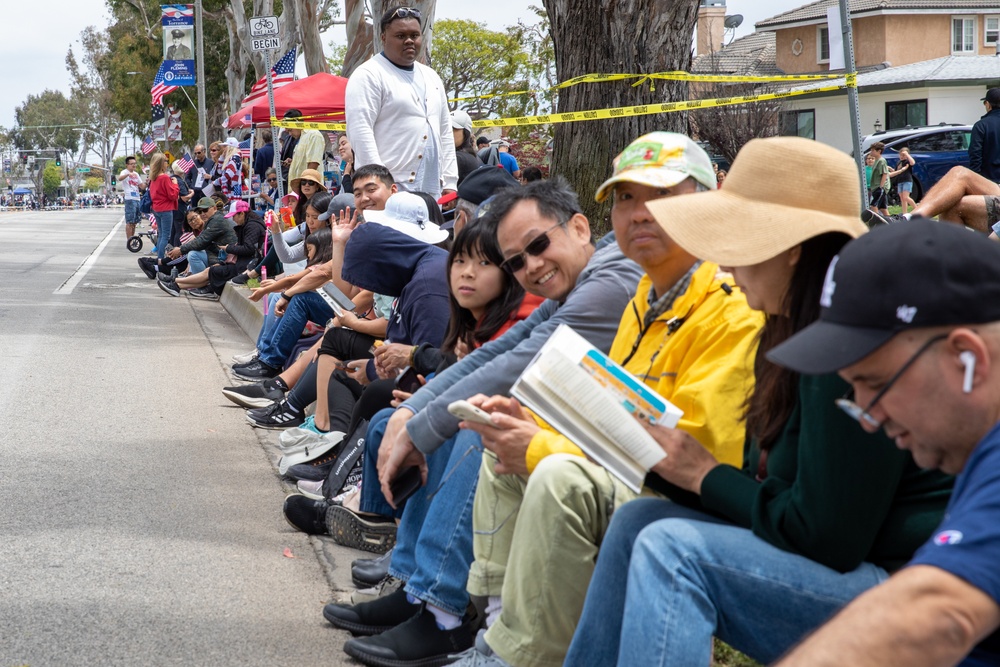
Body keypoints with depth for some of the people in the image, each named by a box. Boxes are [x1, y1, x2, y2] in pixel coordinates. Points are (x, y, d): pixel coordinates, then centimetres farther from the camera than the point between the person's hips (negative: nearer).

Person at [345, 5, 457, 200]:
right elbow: (359, 131, -12)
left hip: (432, 191, 7)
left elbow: (445, 132, 21)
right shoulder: (369, 75, -2)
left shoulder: (431, 77, 20)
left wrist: (450, 182, 13)